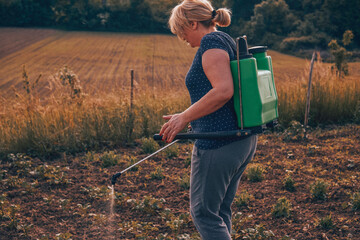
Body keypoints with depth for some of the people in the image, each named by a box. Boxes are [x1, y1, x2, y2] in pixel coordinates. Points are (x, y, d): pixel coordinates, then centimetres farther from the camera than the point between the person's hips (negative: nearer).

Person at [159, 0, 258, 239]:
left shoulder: (211, 41, -12)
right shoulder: (228, 41, 18)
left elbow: (223, 91, -25)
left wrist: (184, 117, -18)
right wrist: (189, 118, 25)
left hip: (219, 144, -10)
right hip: (243, 140, 10)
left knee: (203, 211, 1)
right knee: (221, 210, 19)